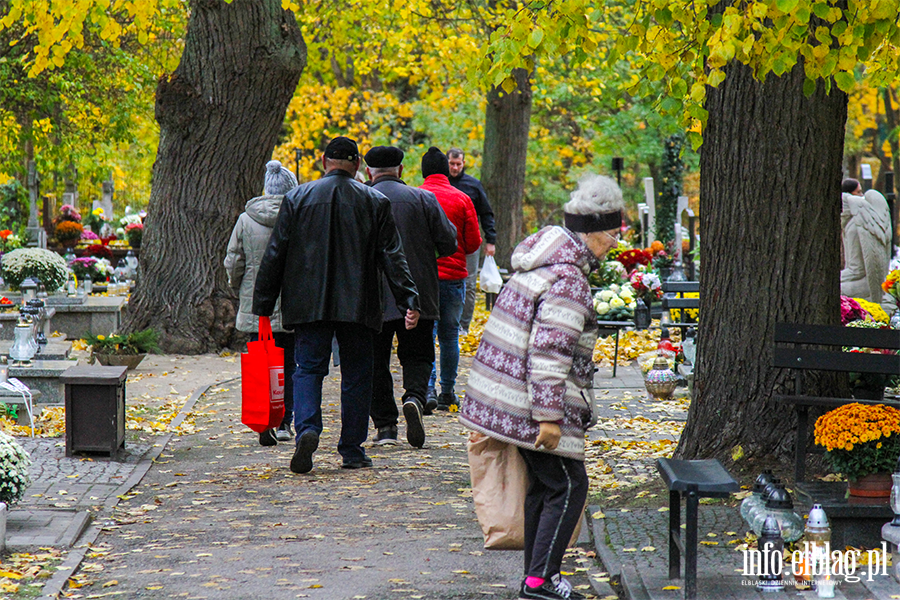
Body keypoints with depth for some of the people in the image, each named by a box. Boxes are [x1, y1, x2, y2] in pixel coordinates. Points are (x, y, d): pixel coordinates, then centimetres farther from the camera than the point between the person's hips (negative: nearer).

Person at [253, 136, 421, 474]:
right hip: (358, 305, 0)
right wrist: (408, 301, 1)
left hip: (309, 304, 0)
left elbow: (275, 254, 3)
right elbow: (392, 256, 0)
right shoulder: (375, 202, 3)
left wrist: (263, 303, 7)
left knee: (308, 369, 4)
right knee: (356, 374, 8)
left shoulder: (297, 198, 3)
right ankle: (352, 450, 10)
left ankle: (307, 428, -21)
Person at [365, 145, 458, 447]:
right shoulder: (423, 199, 0)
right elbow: (448, 244, 0)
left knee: (376, 362, 9)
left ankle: (385, 425, 3)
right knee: (417, 356, 10)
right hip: (418, 297, 1)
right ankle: (414, 397, -19)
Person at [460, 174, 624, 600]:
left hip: (506, 396, 10)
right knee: (568, 487, -3)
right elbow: (549, 353, -24)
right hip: (532, 403, -10)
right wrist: (549, 416, -23)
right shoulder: (567, 282, -20)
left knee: (542, 484, 17)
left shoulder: (542, 264, 13)